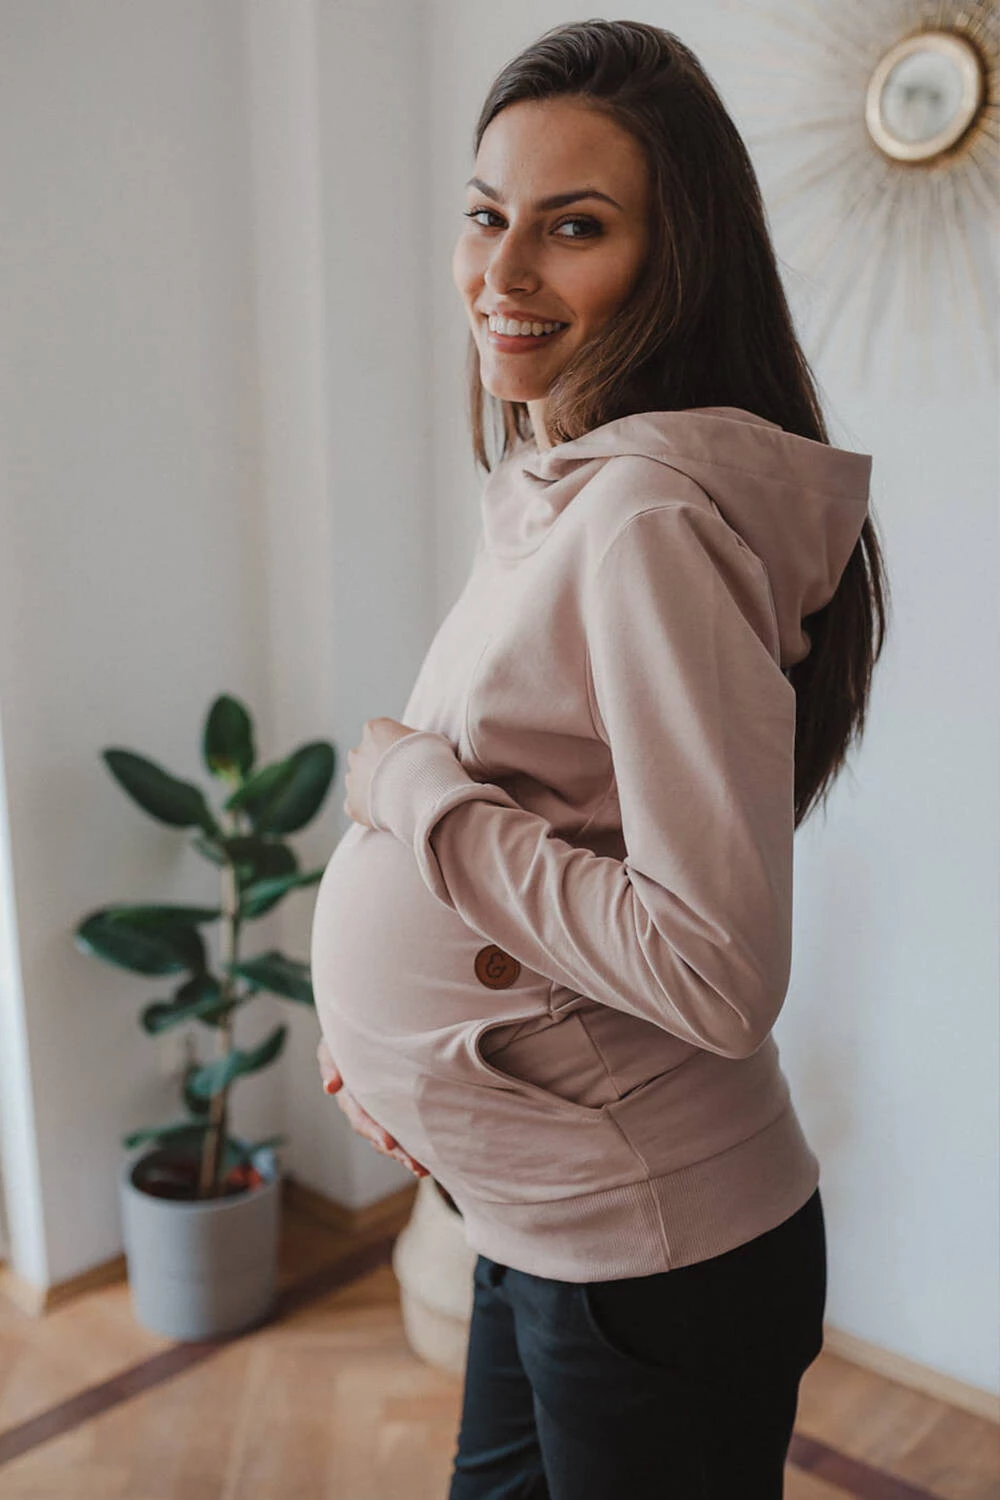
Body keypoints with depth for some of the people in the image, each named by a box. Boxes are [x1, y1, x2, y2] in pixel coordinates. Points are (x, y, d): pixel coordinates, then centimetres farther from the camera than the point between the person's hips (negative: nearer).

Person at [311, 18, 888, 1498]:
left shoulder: (655, 518, -25)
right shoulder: (552, 484, 5)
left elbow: (719, 973, -29)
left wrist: (411, 782, -20)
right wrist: (375, 1003, 4)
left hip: (657, 1258, -8)